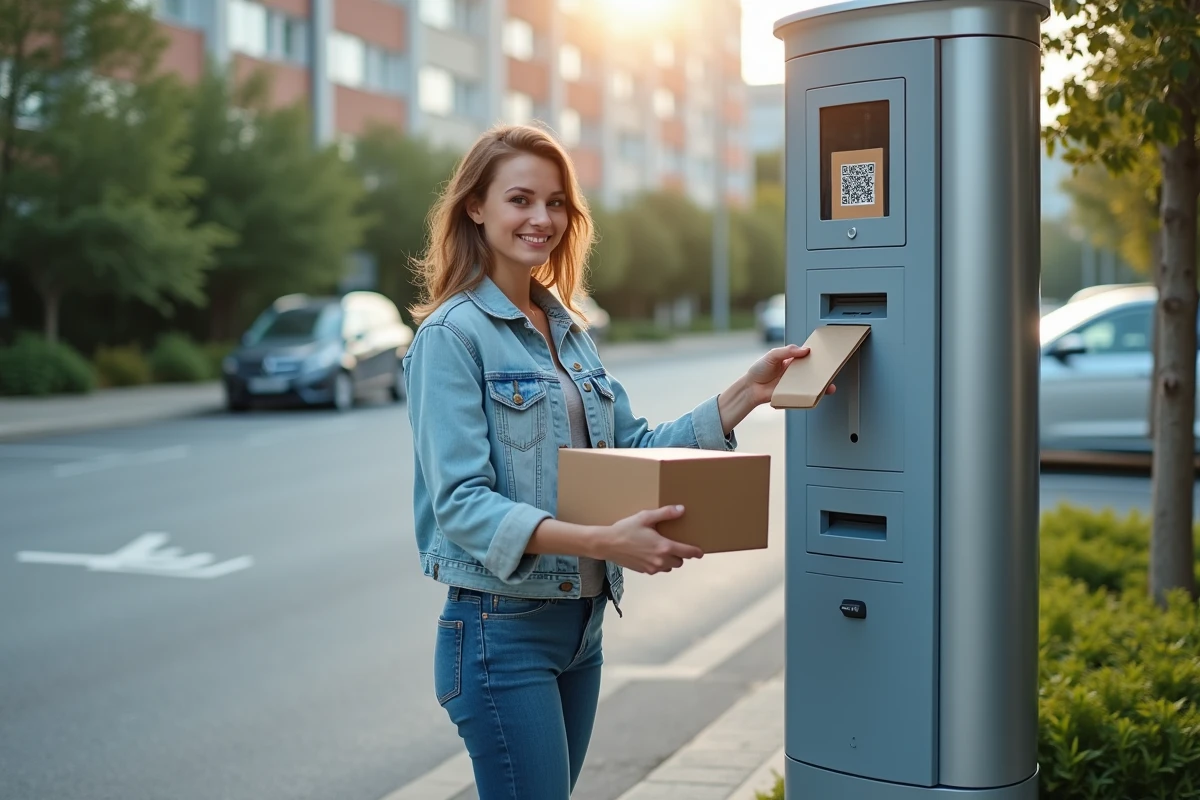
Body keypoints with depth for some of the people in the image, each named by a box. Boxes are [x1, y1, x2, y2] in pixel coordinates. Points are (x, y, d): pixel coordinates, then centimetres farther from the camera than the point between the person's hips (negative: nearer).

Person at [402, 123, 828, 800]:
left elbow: (636, 451, 11)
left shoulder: (567, 331, 12)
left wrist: (746, 394, 1)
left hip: (581, 624, 8)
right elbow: (462, 504, -20)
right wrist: (601, 542, -31)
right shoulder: (453, 334, -12)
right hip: (502, 629, -7)